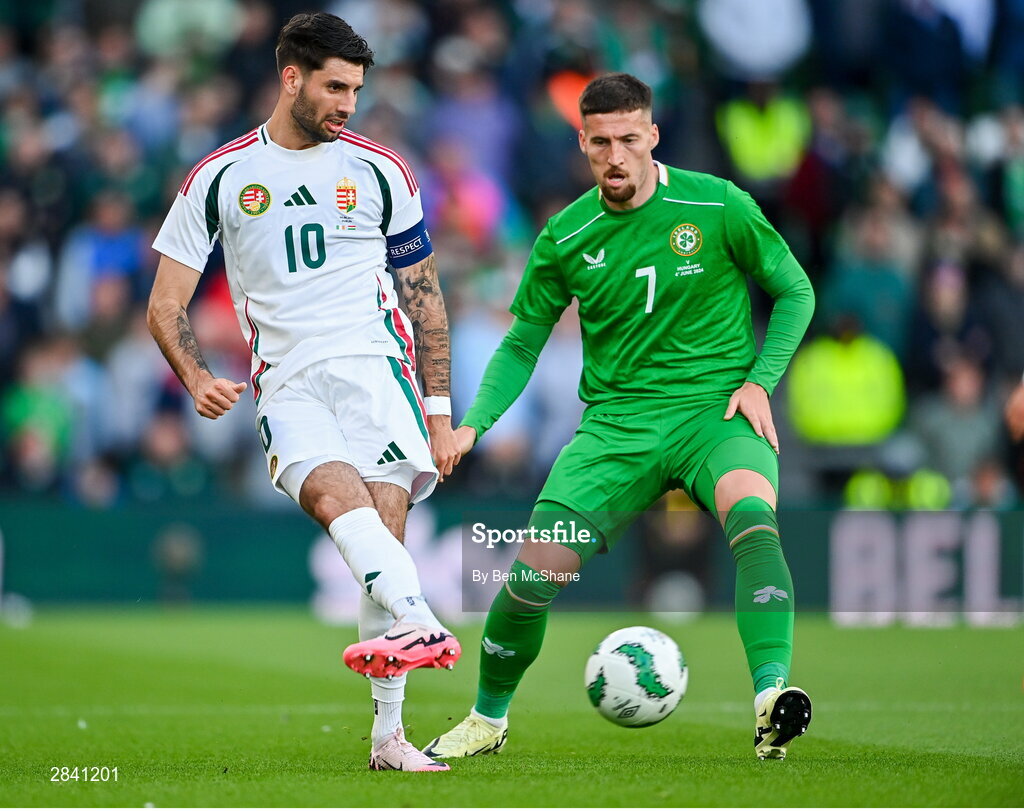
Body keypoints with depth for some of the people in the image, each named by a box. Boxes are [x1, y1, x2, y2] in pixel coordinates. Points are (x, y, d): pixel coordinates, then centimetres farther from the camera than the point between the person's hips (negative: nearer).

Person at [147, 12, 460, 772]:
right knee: (331, 490, -31)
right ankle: (423, 625, -51)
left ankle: (390, 733, -15)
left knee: (383, 523, -17)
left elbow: (424, 295, 18)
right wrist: (196, 376, -10)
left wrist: (439, 410, 13)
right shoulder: (220, 177, 9)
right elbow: (166, 305, 9)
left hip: (375, 368, 0)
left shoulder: (381, 171, 12)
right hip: (288, 387, 0)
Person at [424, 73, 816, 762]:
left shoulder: (717, 207, -4)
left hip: (715, 407, -2)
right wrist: (474, 423, 0)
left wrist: (760, 379, -6)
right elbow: (522, 344, 15)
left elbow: (795, 292, 8)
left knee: (750, 510, -36)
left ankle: (772, 695, -47)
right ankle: (488, 718, 17)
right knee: (537, 569, -10)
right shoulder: (566, 237, 4)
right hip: (616, 418, 3)